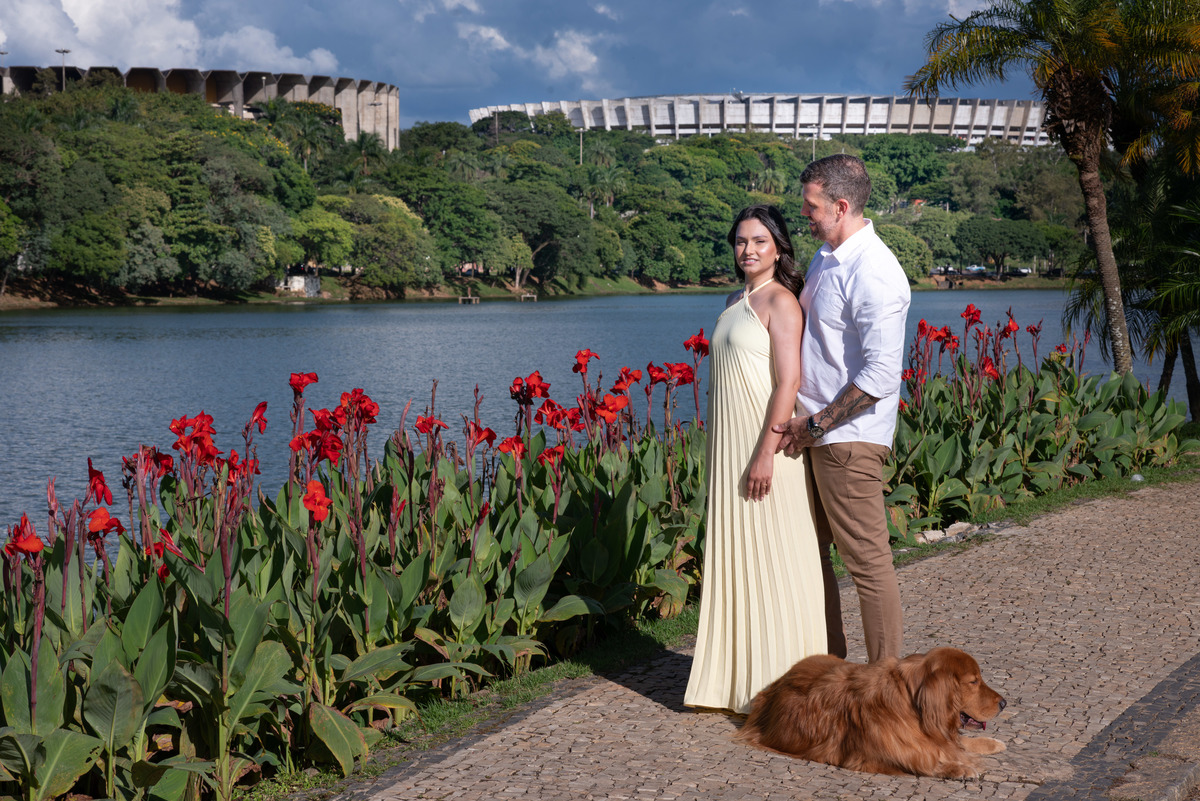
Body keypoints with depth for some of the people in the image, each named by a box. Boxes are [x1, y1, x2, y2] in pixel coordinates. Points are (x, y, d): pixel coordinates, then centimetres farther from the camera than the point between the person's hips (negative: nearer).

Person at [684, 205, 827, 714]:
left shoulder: (780, 300, -10)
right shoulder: (735, 300, 16)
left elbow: (789, 381, -18)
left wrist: (766, 453, -22)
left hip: (766, 443, -9)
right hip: (730, 446, 9)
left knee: (772, 558, -4)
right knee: (735, 557, 12)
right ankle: (739, 677, 21)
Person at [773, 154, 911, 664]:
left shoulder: (873, 273, -19)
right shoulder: (826, 257, 12)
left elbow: (881, 374, -23)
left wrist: (817, 423, -17)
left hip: (849, 438, -10)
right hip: (815, 431, 10)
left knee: (866, 560, -2)